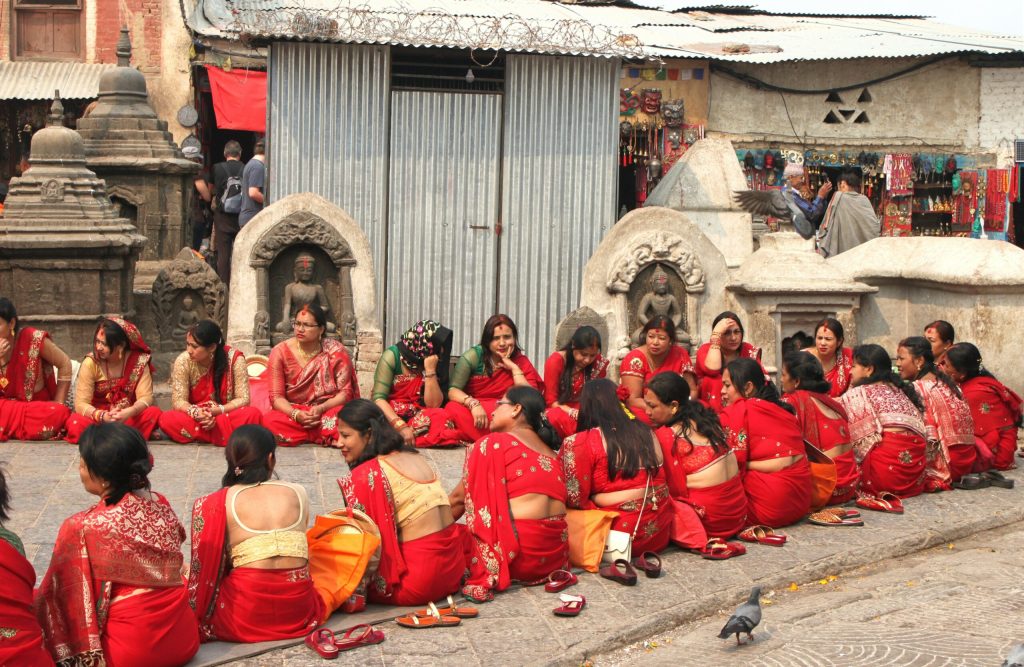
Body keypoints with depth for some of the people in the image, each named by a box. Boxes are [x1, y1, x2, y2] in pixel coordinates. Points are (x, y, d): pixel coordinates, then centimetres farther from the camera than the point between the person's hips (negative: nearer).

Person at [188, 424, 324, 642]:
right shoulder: (297, 493, 1)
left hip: (245, 619, -1)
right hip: (299, 613, 2)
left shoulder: (215, 504, -5)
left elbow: (208, 566, -3)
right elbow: (296, 548, 8)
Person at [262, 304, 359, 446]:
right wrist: (296, 414, -26)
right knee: (269, 421, -32)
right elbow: (276, 396, -6)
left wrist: (321, 409, -23)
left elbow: (345, 392, -5)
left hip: (328, 410, -1)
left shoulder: (336, 351, -5)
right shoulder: (280, 352, -3)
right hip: (292, 413, 1)